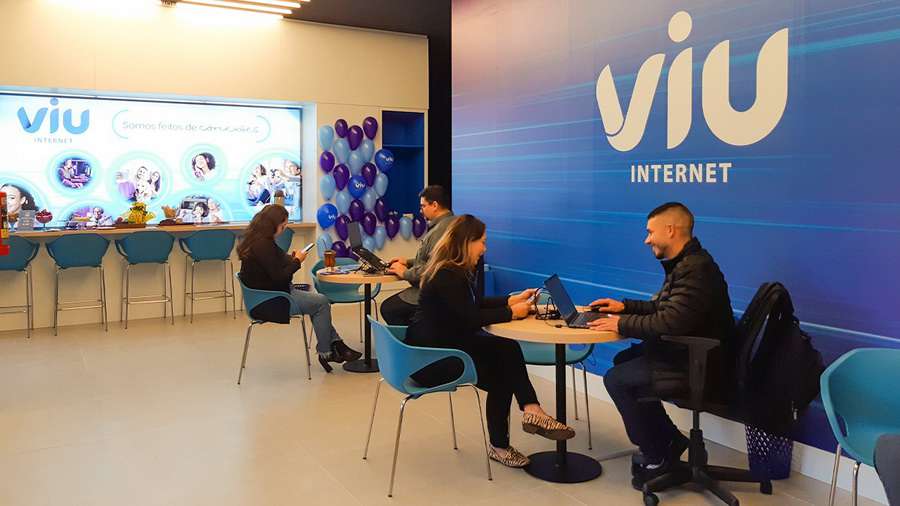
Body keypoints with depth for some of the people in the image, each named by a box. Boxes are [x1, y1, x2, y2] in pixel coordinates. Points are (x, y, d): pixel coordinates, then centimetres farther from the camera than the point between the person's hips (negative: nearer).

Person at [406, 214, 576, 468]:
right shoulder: (447, 276, -23)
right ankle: (499, 447, 11)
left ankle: (531, 412, -13)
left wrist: (513, 299, 12)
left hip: (447, 343, 9)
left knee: (507, 349, -8)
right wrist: (511, 313, -14)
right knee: (498, 379, -7)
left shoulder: (455, 270, 9)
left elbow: (475, 304, 18)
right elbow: (470, 319, -24)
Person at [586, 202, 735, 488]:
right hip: (687, 352, 11)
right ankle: (669, 441, 18)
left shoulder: (696, 269, -24)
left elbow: (670, 322, -32)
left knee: (616, 379, -9)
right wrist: (624, 306, 13)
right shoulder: (685, 263, 10)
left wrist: (622, 324, -21)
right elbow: (663, 308, 22)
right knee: (623, 361, 13)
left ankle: (657, 456, 8)